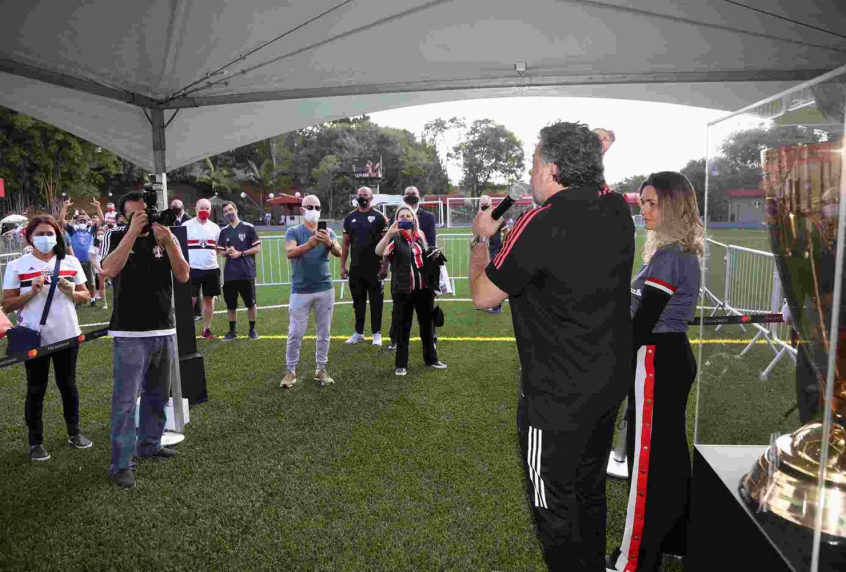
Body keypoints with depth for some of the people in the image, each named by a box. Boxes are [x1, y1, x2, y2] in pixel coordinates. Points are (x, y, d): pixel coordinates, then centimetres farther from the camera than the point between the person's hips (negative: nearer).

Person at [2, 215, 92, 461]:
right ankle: (35, 442, 18)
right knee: (36, 389, 7)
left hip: (67, 335, 2)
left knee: (68, 385, 14)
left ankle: (74, 432, 29)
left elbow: (85, 295, 9)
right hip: (34, 338, -2)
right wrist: (31, 292, -19)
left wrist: (71, 291, -12)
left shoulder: (71, 262, 4)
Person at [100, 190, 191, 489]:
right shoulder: (116, 237, 0)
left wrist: (167, 240, -16)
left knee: (158, 396, 15)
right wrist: (133, 231, -21)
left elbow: (183, 275, -5)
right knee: (125, 400, -4)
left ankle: (149, 444, 31)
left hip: (164, 331, 4)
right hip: (130, 334, -4)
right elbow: (109, 270, -20)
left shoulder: (165, 237, 7)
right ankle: (121, 464, 3)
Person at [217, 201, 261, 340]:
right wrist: (228, 252, -8)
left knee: (250, 303, 5)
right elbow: (220, 251, 15)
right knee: (230, 304, 9)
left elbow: (257, 248, -4)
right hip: (229, 274, 4)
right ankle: (232, 330, 22)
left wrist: (240, 253, -14)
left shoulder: (248, 228, -2)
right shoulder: (224, 231, 11)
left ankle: (252, 329, 18)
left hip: (247, 272, -4)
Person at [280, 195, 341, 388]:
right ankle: (291, 371, 15)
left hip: (325, 289, 2)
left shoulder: (328, 232, 5)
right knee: (295, 333, 1)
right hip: (301, 290, -2)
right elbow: (289, 253, -19)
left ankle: (320, 369, 19)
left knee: (324, 333, 8)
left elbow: (339, 253, -12)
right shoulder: (294, 231, -1)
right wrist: (309, 244, -37)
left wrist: (329, 243, -35)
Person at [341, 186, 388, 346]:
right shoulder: (350, 217, 8)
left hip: (374, 267, -4)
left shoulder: (379, 217, -4)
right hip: (355, 267, 4)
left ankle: (377, 333, 13)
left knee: (376, 301, 3)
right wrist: (342, 266, 6)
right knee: (358, 301, 11)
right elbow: (346, 243, 10)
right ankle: (358, 332, 22)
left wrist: (385, 266, -12)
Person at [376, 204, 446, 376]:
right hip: (403, 289, -5)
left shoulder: (420, 236, 9)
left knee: (427, 323, 15)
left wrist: (433, 255, 4)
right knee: (402, 326, 4)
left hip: (423, 287, 5)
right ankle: (401, 364, 15)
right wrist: (389, 232, -35)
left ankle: (431, 358, 30)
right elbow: (379, 252, -26)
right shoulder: (395, 238, -7)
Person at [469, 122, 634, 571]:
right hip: (611, 382, 8)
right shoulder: (617, 211, -2)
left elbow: (482, 296, -14)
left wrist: (481, 237, 2)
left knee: (553, 501, 11)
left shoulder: (541, 224, -24)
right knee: (590, 488, 25)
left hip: (557, 395, -8)